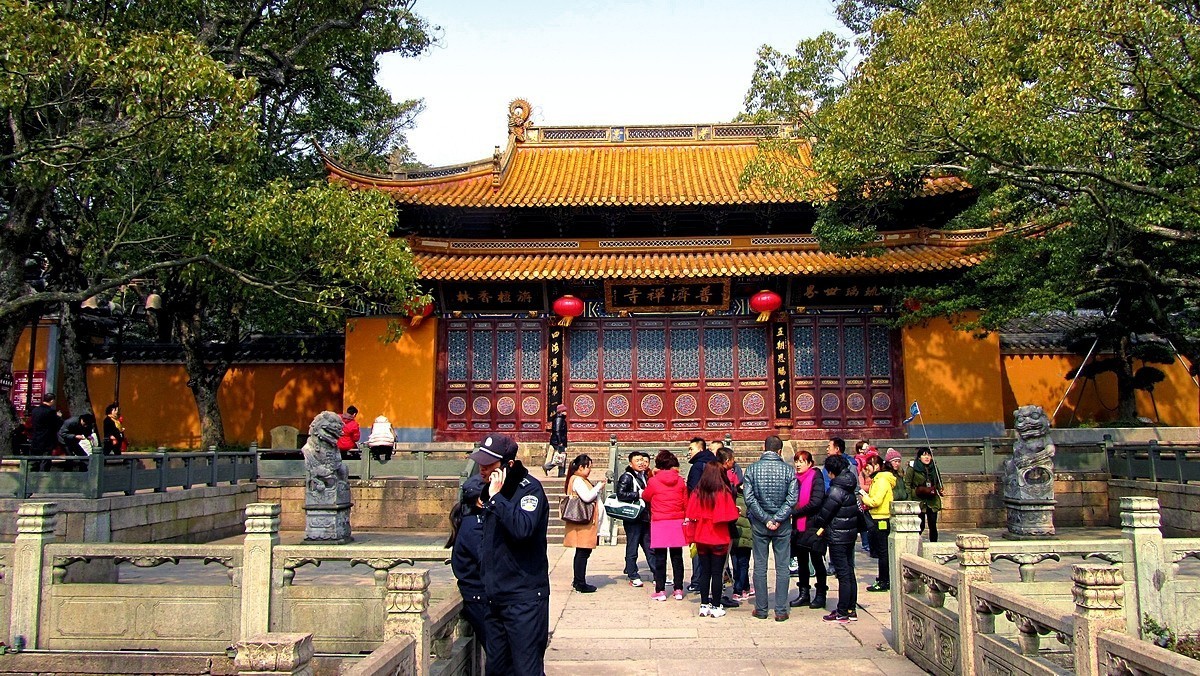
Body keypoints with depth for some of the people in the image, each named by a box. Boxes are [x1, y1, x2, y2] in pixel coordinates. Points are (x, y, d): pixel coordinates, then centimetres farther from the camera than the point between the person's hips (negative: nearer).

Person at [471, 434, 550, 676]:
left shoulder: (529, 489, -14)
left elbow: (522, 528, -33)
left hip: (524, 598, -8)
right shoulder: (490, 490, 11)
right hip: (496, 597, 9)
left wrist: (496, 497, -25)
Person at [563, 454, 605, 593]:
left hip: (585, 524, 11)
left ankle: (577, 581, 23)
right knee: (583, 552, -6)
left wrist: (596, 486, 6)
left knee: (581, 552, 15)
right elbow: (587, 497, -24)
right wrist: (598, 487, -12)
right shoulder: (577, 480, -15)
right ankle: (580, 584, -2)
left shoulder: (580, 480, 18)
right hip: (583, 524, -11)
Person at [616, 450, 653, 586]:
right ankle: (633, 576, 10)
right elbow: (621, 494, -20)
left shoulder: (645, 476, 16)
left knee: (650, 547, 11)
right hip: (633, 519, -7)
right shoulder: (626, 477, -8)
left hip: (645, 517, 7)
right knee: (632, 548, 1)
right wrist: (638, 495, -19)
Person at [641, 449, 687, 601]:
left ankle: (660, 590, 4)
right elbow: (686, 502, 5)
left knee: (660, 558, 3)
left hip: (659, 523, -2)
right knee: (677, 557, 10)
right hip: (677, 522, 3)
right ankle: (678, 589, 12)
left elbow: (645, 496, 10)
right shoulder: (680, 481, 1)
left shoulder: (653, 481, -7)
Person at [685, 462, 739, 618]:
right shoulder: (724, 494, -13)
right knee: (717, 573, 5)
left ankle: (704, 605, 15)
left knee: (704, 572, 11)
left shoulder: (697, 493, -3)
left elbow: (691, 517, 0)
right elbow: (731, 518, -13)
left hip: (701, 539, 3)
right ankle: (716, 607, 9)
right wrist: (736, 511, 8)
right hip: (719, 540, -3)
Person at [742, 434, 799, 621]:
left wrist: (765, 519, -8)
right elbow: (792, 498, -11)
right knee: (782, 567, 5)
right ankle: (781, 611, 6)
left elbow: (749, 498, -9)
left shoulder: (752, 469, -4)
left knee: (760, 566, 7)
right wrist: (777, 519, -12)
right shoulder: (788, 469, -5)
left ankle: (761, 609, 11)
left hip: (759, 523, 1)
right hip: (782, 524, 0)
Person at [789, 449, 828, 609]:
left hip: (813, 525, -6)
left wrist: (795, 512, -15)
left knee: (816, 561, 3)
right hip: (798, 526, 6)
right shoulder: (796, 478, 10)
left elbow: (816, 501, -18)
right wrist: (792, 511, -6)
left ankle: (820, 595, 12)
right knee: (801, 561, 11)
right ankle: (804, 594, 19)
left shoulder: (816, 477, -9)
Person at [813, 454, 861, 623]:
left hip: (838, 537, -9)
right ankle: (851, 610, 20)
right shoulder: (850, 488, 8)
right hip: (851, 533, 9)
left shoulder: (836, 490, -18)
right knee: (849, 572, 13)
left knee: (843, 574, -4)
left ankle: (842, 613, 1)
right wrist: (824, 527, 11)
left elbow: (824, 514, -15)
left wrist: (814, 523, 7)